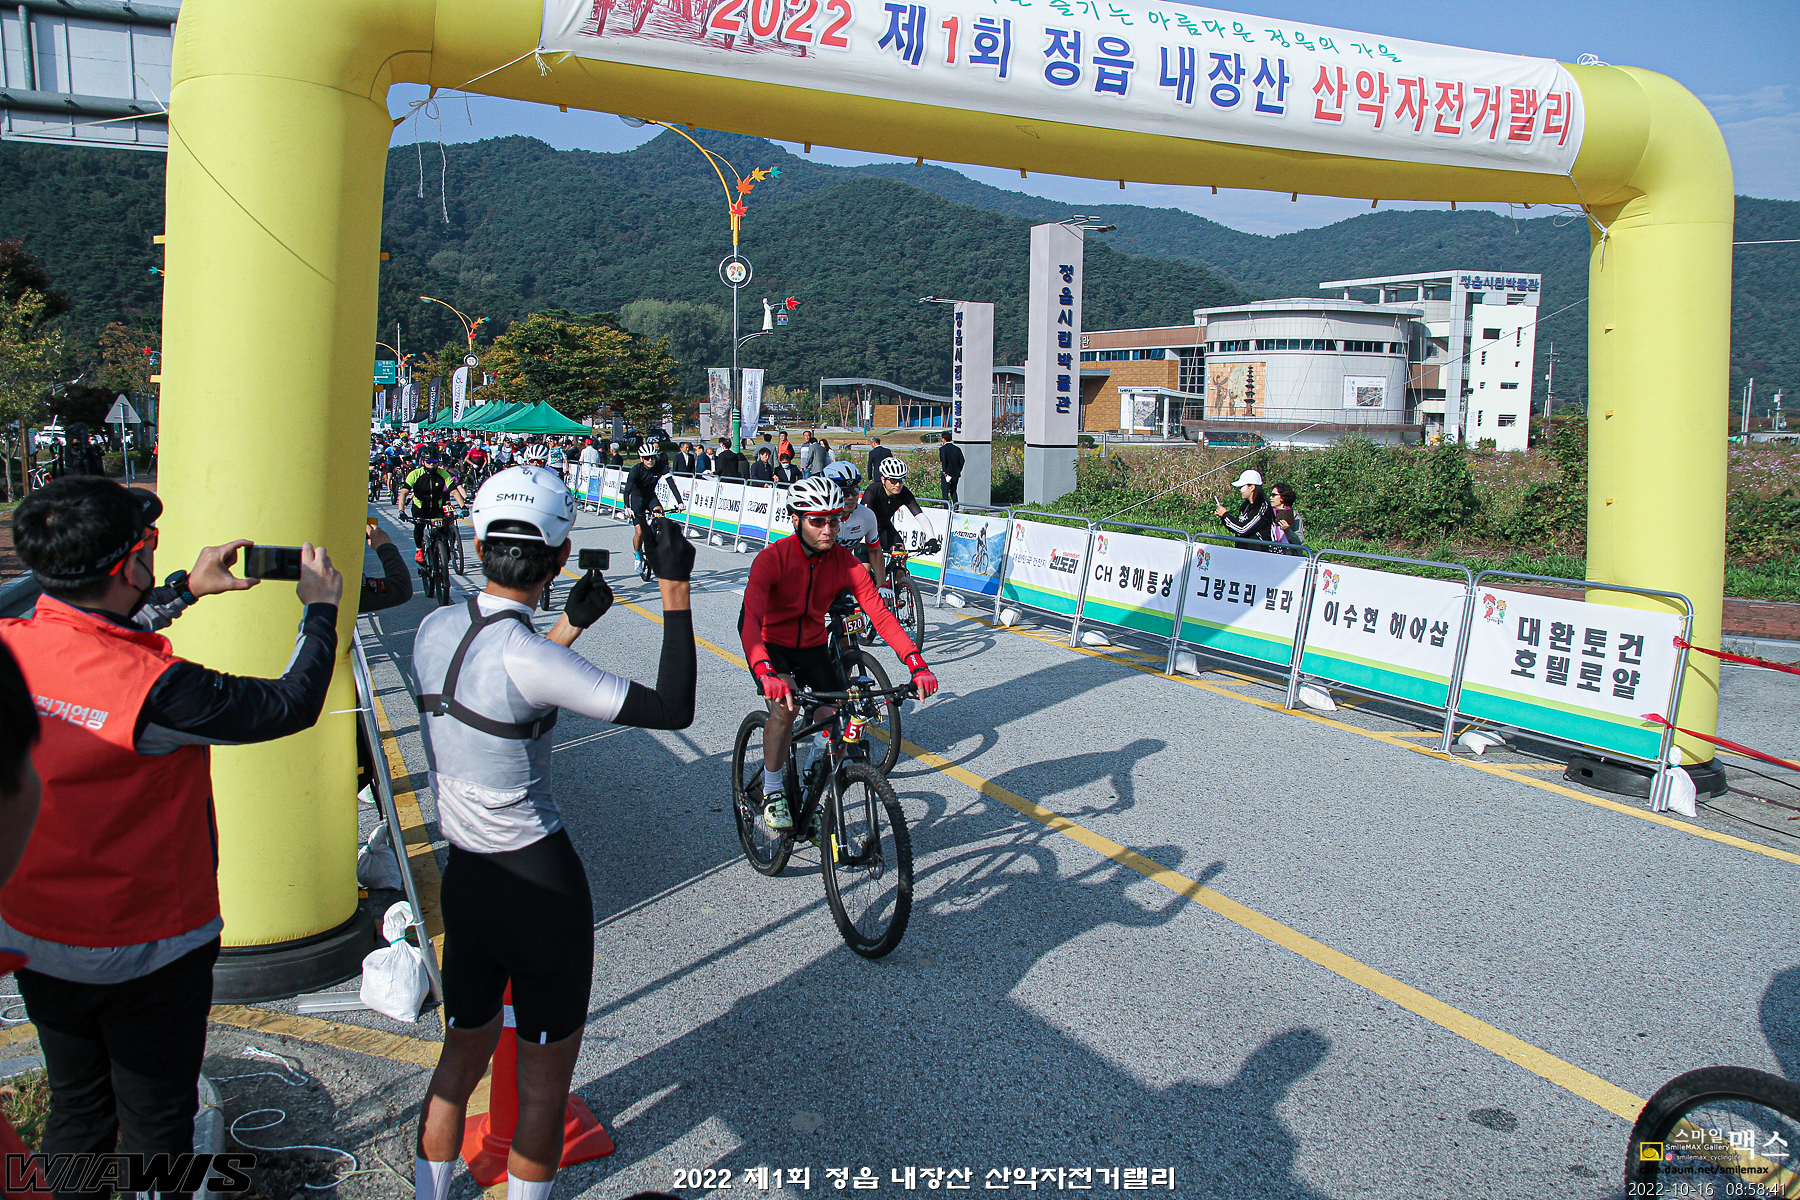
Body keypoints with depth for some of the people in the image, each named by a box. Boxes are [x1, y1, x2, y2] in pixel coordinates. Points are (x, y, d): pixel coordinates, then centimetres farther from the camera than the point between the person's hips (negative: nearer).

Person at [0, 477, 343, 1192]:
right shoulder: (155, 690, -30)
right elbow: (291, 705, -20)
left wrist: (188, 589, 18)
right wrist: (320, 609, -5)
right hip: (147, 954, -6)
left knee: (76, 1108, 24)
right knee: (155, 1122, 13)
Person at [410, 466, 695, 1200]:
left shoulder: (437, 628, -2)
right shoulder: (526, 656, -24)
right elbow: (671, 708, -25)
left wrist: (572, 624, 22)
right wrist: (674, 590, -20)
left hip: (463, 881, 7)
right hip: (540, 886, -7)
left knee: (460, 1061, 26)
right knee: (544, 1084, 13)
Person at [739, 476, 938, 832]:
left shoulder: (846, 563, -16)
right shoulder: (772, 559, -27)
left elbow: (881, 615, -21)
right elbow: (751, 619, -40)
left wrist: (918, 665, -34)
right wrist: (765, 673, -57)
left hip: (812, 647, 4)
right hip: (770, 644, -4)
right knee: (784, 705, -31)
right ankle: (772, 793, -10)